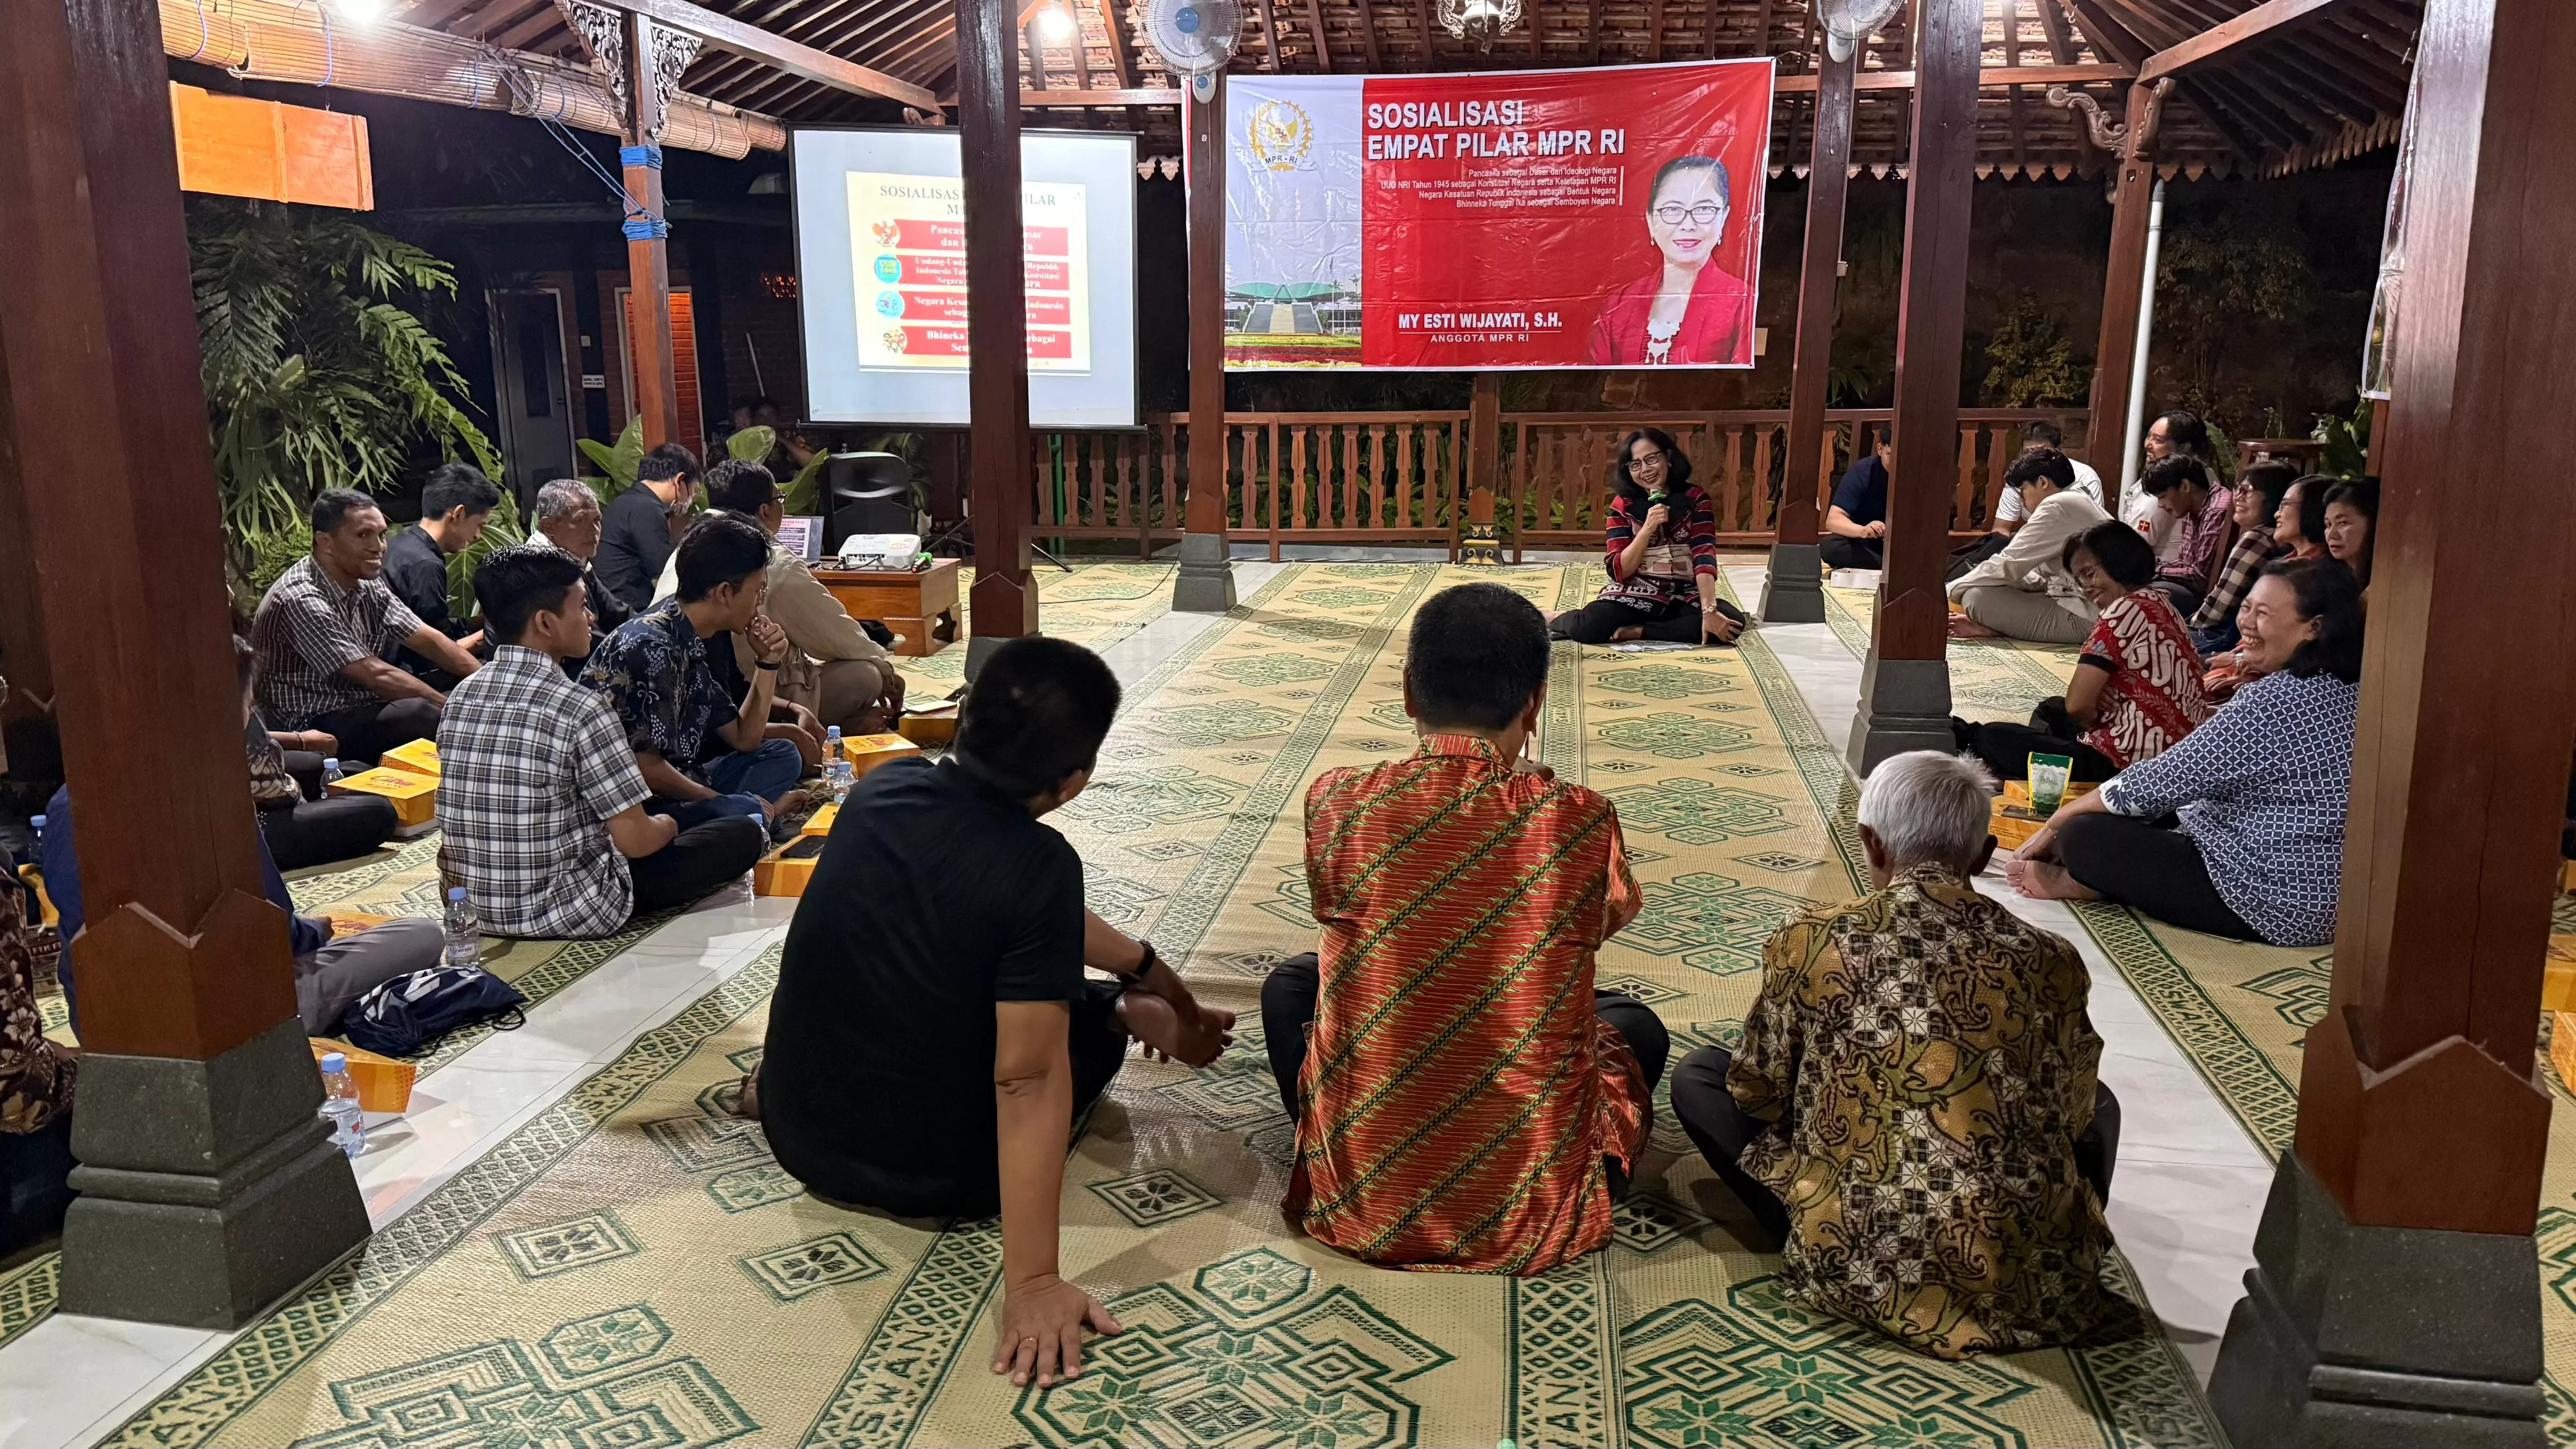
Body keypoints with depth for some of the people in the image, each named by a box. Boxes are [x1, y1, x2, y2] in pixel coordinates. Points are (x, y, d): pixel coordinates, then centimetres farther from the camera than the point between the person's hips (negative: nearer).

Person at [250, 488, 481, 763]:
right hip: (310, 728, -9)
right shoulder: (300, 600, -20)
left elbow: (429, 640, 5)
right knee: (419, 714, -34)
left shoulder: (367, 585, 6)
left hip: (361, 708, 9)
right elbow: (375, 675, -24)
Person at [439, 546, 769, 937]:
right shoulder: (581, 710, -22)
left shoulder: (460, 698, 0)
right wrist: (666, 826, 5)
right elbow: (635, 840, -19)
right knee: (743, 833, 12)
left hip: (480, 908, 7)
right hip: (572, 912, -7)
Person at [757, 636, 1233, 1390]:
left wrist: (1143, 964, 16)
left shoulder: (885, 787, -7)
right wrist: (1032, 1284, -26)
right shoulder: (1039, 865, -27)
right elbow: (1027, 1080, -29)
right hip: (936, 1175, -4)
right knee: (1090, 1013, 20)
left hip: (797, 1131, 4)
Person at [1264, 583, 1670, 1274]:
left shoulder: (1337, 801, -12)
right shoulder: (1580, 822, -13)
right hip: (1533, 1215, 0)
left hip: (1359, 1203, 0)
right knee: (1635, 1022, 29)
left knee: (1290, 984, 27)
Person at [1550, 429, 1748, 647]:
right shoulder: (1622, 504, -1)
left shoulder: (1695, 498, 0)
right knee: (1590, 626, -33)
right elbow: (1619, 571, -7)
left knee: (1732, 621, -29)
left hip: (1684, 596, 2)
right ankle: (1555, 618, 3)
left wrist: (1709, 611, -27)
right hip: (1635, 594, -2)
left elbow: (1704, 556, -13)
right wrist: (1648, 528, -20)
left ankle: (1637, 632, -19)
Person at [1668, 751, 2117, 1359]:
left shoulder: (1811, 941, -7)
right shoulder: (2051, 961, -2)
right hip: (2029, 1281, 3)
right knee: (2101, 1103, 32)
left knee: (1697, 1075, 15)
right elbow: (2072, 1114, 12)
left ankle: (1826, 1238, 8)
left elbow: (1758, 1091, 5)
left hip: (1858, 1267, -2)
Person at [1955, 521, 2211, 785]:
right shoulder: (2158, 604, 13)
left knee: (1995, 739, 4)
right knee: (2052, 710, 31)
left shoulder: (2124, 611, -17)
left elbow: (2078, 705, -19)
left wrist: (2096, 727, 0)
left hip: (2127, 766, -10)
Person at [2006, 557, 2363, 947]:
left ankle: (2076, 882, 12)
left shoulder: (2275, 700, -23)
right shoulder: (2349, 688, 6)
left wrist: (2056, 824, -7)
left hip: (2278, 905, -10)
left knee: (2084, 835, -14)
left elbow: (2160, 782, -18)